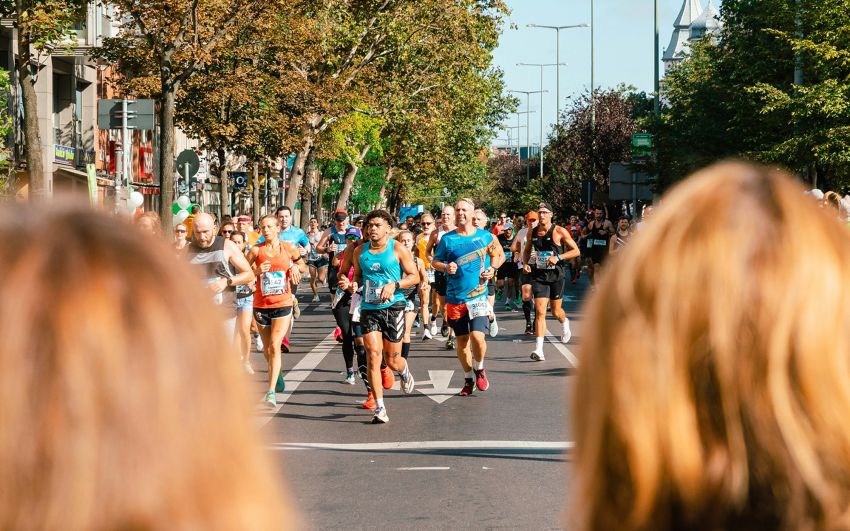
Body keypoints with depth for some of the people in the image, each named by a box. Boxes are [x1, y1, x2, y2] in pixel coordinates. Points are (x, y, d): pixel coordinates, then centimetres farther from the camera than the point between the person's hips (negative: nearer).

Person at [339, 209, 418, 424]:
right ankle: (380, 408, -9)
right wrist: (350, 284, -3)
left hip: (393, 307, -2)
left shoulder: (398, 249, -4)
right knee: (373, 355, -12)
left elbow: (414, 276, -2)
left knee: (392, 361, 5)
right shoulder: (360, 251, 7)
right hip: (369, 308, 2)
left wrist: (395, 285, -19)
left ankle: (404, 372, 46)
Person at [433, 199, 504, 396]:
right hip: (455, 297, 2)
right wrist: (445, 267, -13)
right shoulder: (447, 239, 3)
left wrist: (492, 269, -1)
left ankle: (479, 368, 11)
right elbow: (435, 261, 8)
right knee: (461, 341, 8)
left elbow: (499, 255, 18)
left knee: (477, 336, -17)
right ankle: (468, 380, 24)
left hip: (478, 296, -2)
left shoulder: (485, 236, 3)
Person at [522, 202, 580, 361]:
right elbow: (526, 250, 21)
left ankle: (565, 323, 51)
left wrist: (558, 257, -19)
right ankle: (538, 349, -15)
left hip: (556, 275, -2)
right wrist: (525, 263, 0)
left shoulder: (559, 232, -7)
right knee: (540, 311, -11)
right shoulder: (532, 232, 5)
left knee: (556, 312, 12)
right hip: (538, 276, 2)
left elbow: (576, 251, -5)